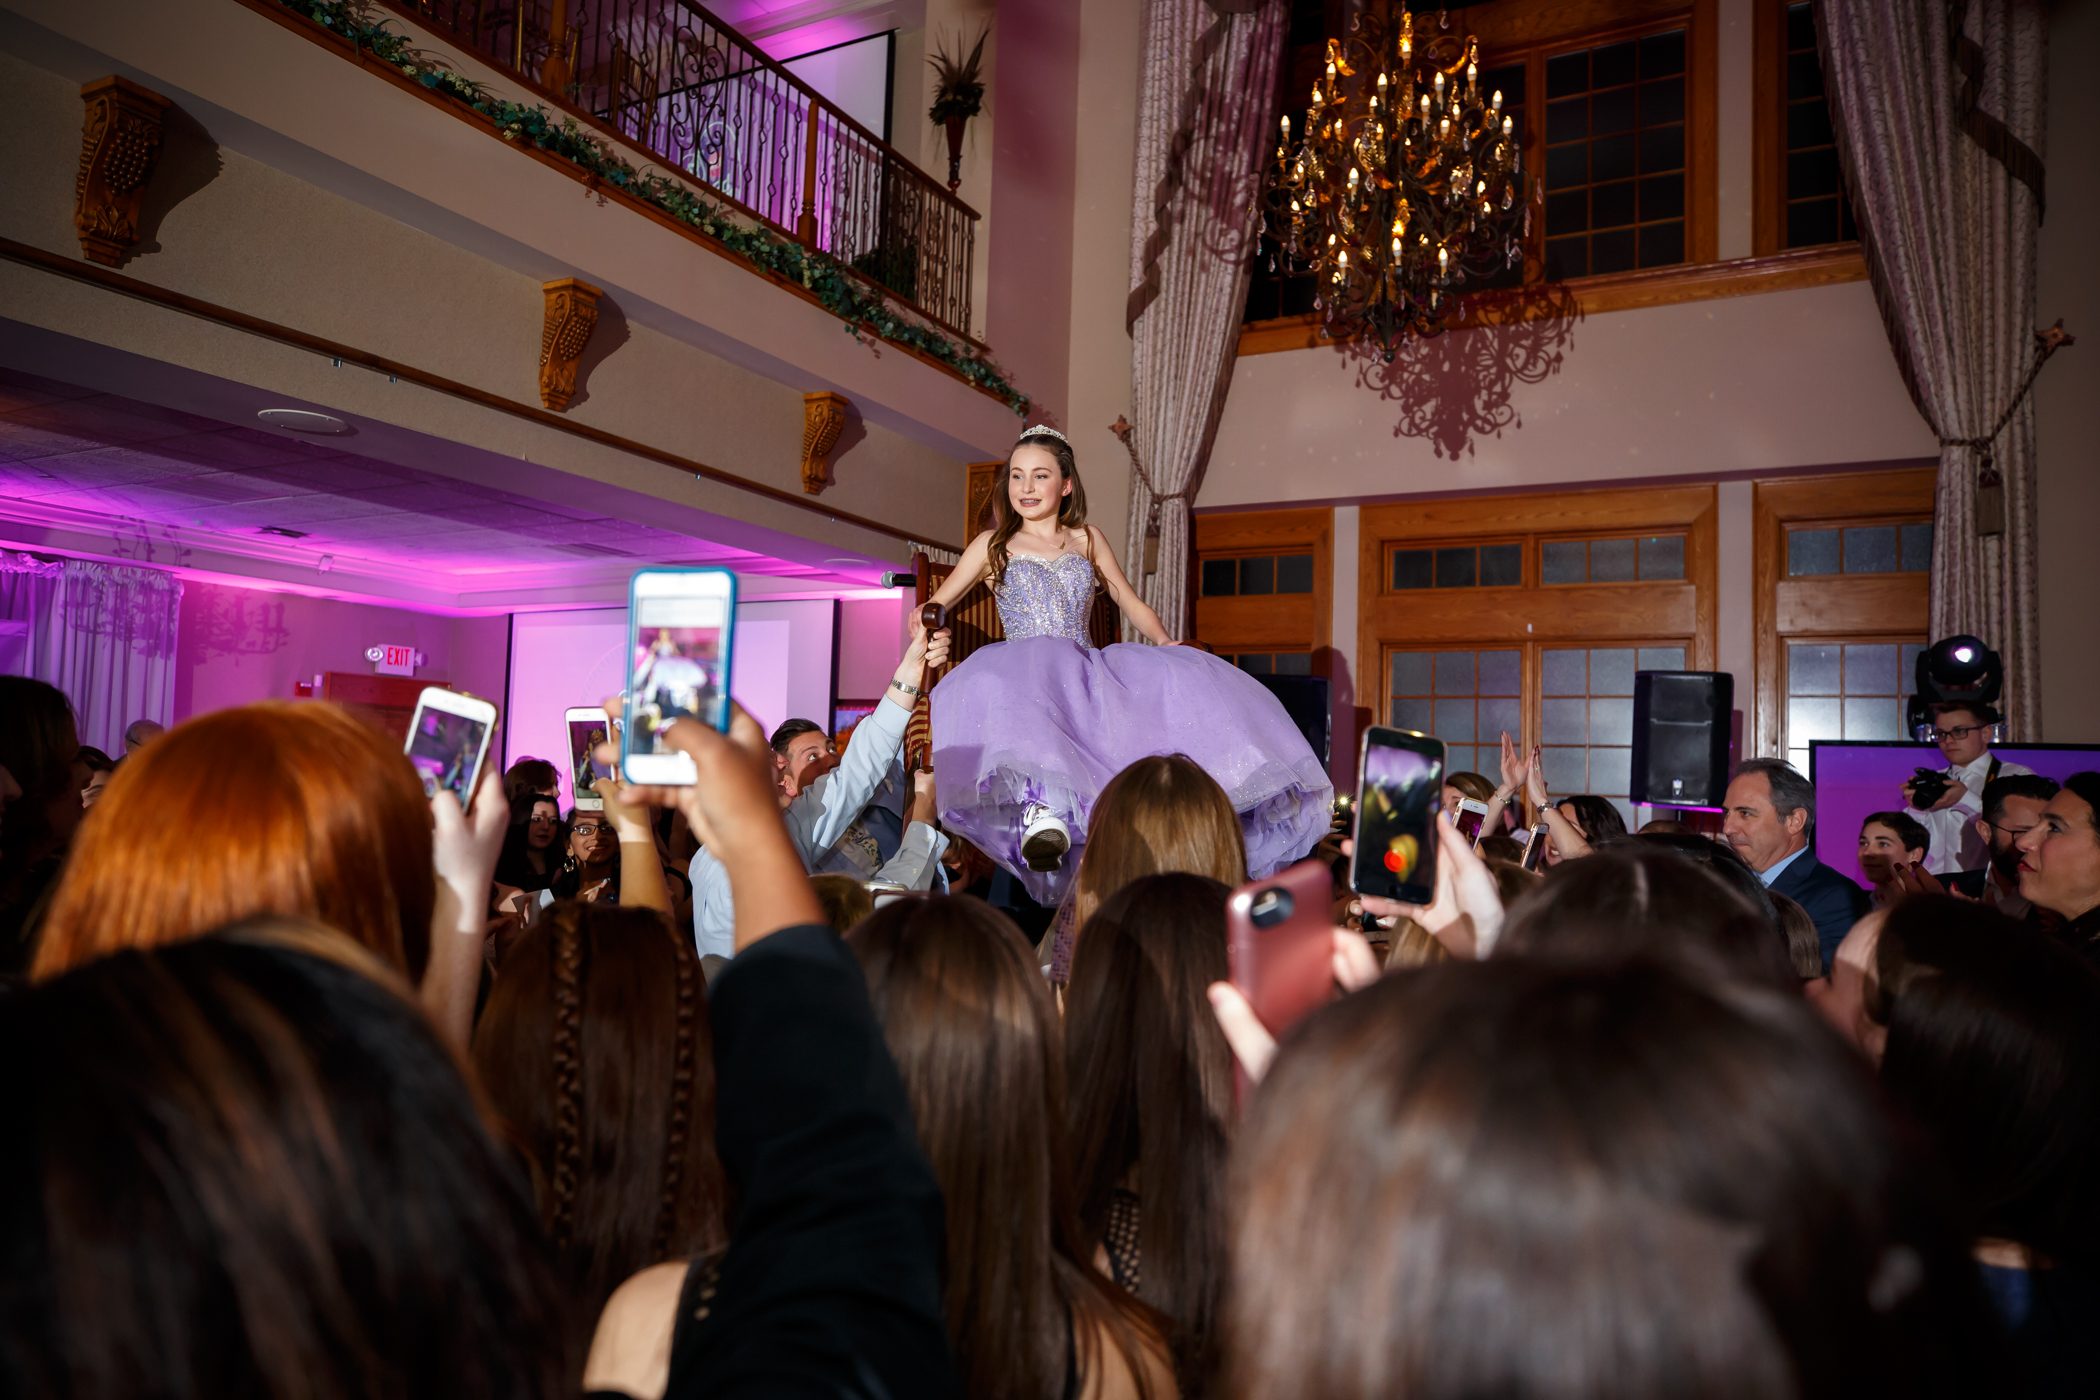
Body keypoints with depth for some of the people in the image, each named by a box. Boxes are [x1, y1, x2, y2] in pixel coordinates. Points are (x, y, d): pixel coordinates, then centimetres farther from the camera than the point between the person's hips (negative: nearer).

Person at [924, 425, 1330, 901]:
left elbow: (1131, 604, 26)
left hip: (1086, 674, 3)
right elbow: (934, 607, 17)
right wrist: (926, 626, -8)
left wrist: (1164, 641, 4)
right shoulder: (993, 545, 17)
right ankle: (1040, 805, -57)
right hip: (1023, 673, -3)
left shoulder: (1088, 539, 23)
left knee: (1189, 677, -24)